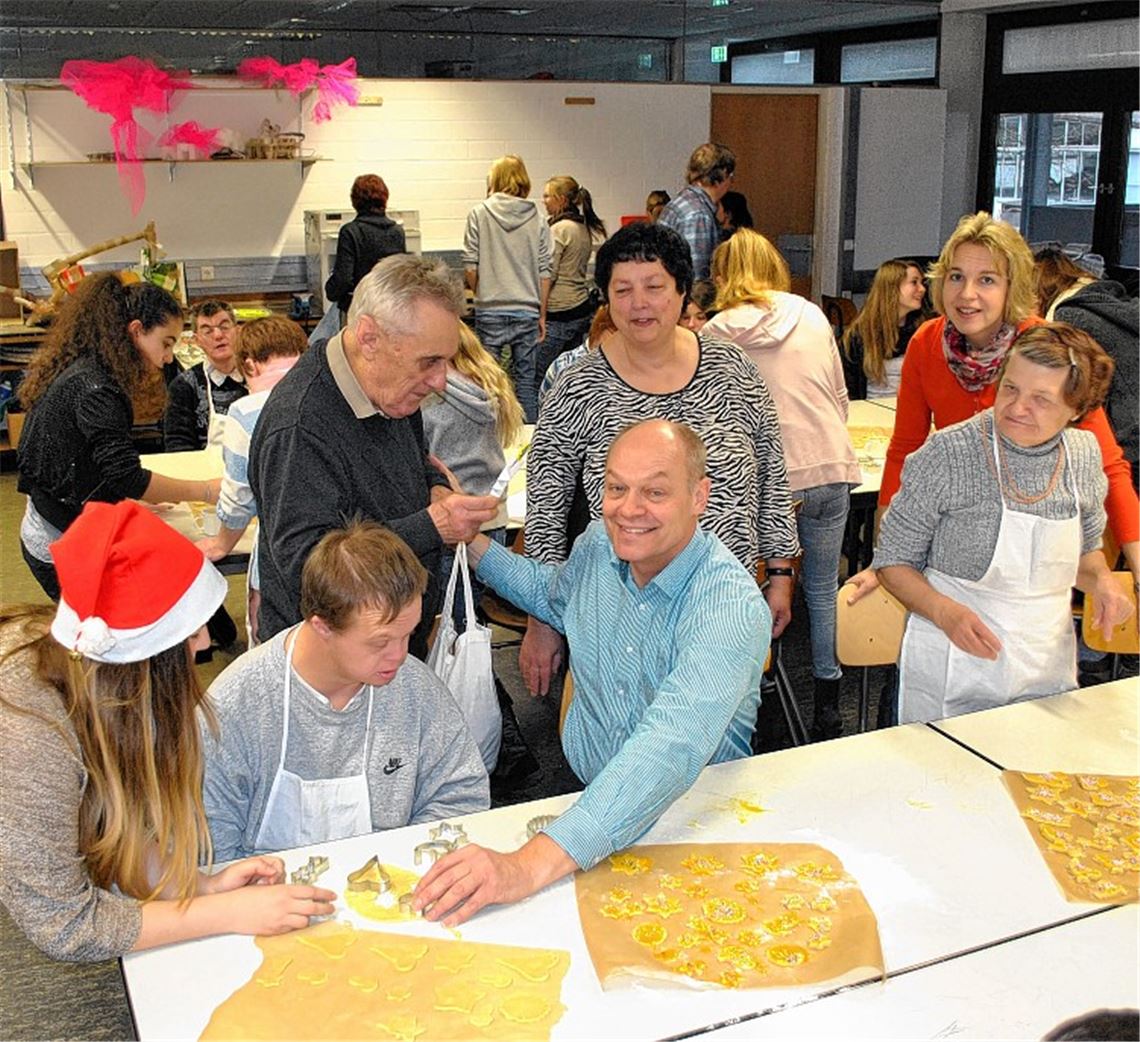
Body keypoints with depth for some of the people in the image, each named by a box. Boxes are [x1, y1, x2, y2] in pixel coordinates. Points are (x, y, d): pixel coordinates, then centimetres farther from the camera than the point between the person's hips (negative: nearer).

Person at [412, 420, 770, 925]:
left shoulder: (731, 605, -25)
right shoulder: (598, 546, -4)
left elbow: (672, 747, -40)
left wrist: (532, 864, -50)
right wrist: (470, 538, 11)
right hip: (584, 794, 4)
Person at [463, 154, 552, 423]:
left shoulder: (480, 213, -2)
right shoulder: (537, 220, 3)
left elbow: (470, 268, -4)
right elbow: (544, 272, 3)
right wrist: (542, 315, 12)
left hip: (490, 310, -2)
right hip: (527, 310, 2)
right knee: (526, 380, 9)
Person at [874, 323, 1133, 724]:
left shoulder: (1084, 454, -2)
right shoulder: (948, 454, -17)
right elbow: (893, 560, -9)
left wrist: (1101, 581, -6)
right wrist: (944, 611, -25)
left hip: (1047, 669, 4)